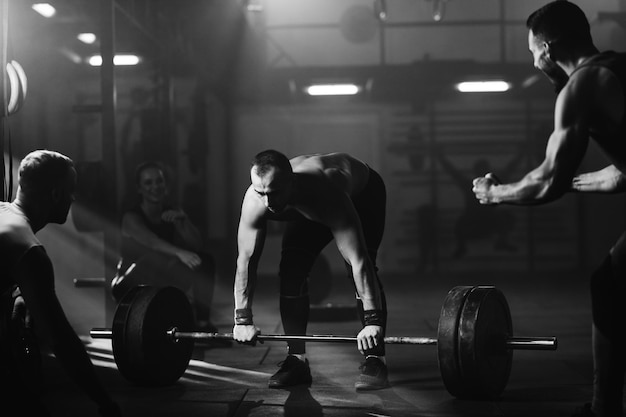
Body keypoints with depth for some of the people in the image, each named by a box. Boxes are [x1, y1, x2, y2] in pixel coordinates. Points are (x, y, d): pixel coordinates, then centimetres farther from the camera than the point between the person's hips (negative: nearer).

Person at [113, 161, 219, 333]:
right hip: (131, 283, -5)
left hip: (164, 279, 5)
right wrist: (180, 252, -55)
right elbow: (150, 241, -38)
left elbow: (196, 244, -10)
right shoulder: (131, 217, -17)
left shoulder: (173, 212, -1)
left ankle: (202, 319, -18)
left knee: (205, 260, -15)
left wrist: (182, 221, -27)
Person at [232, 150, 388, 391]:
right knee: (290, 272, -11)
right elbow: (245, 260, -23)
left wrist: (372, 321, -49)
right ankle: (296, 360, -1)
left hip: (362, 195, -4)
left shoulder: (326, 192, -47)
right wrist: (243, 319, -23)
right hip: (306, 209, 5)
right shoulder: (254, 201, -33)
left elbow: (358, 262, -47)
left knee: (361, 268, -22)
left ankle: (375, 361, -14)